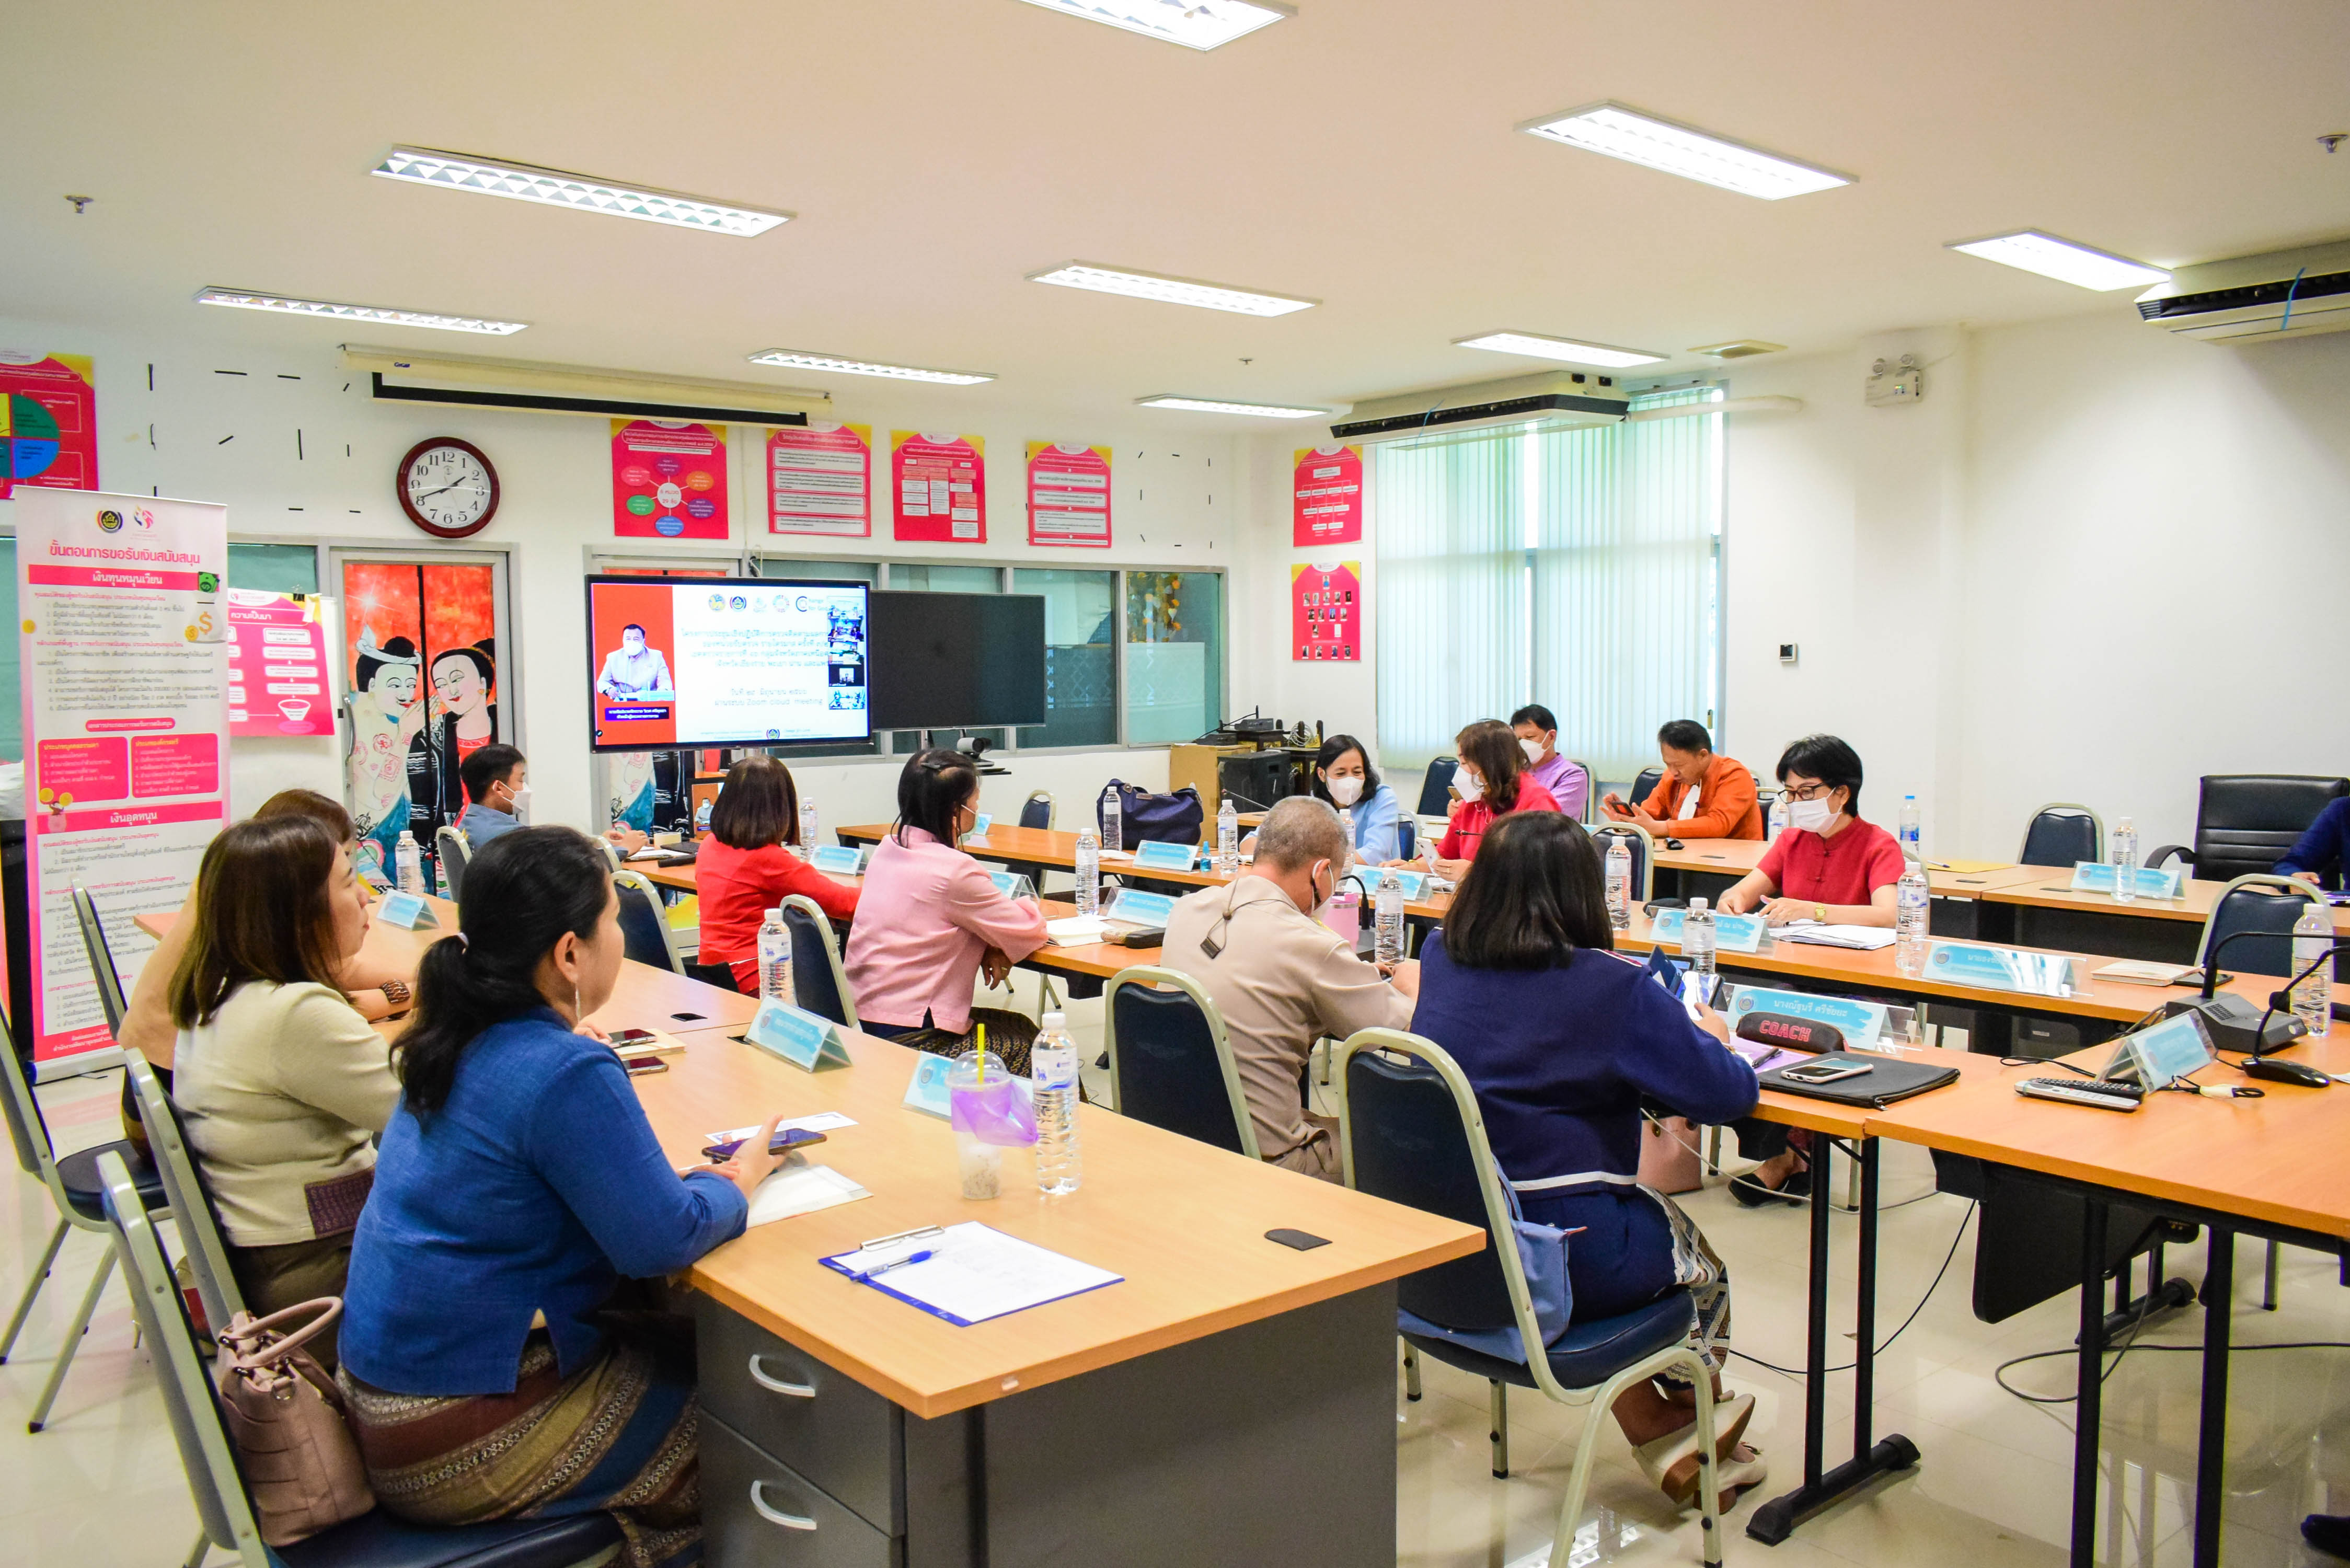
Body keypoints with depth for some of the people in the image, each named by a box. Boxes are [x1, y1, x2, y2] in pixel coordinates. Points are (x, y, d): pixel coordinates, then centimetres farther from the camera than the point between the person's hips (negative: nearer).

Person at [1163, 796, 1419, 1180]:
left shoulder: (1187, 909, 0)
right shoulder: (1311, 946, -21)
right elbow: (1405, 1031, -9)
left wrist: (1359, 972, 17)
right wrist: (1410, 983, 14)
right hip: (1261, 1159, -7)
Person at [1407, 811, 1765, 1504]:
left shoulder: (1440, 959, 0)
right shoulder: (1611, 988, -18)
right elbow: (1727, 1093, -11)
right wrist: (1707, 1034, 11)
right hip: (1560, 1263, -6)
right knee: (1700, 1261, 25)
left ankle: (1661, 1438, 35)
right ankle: (1700, 1422, 50)